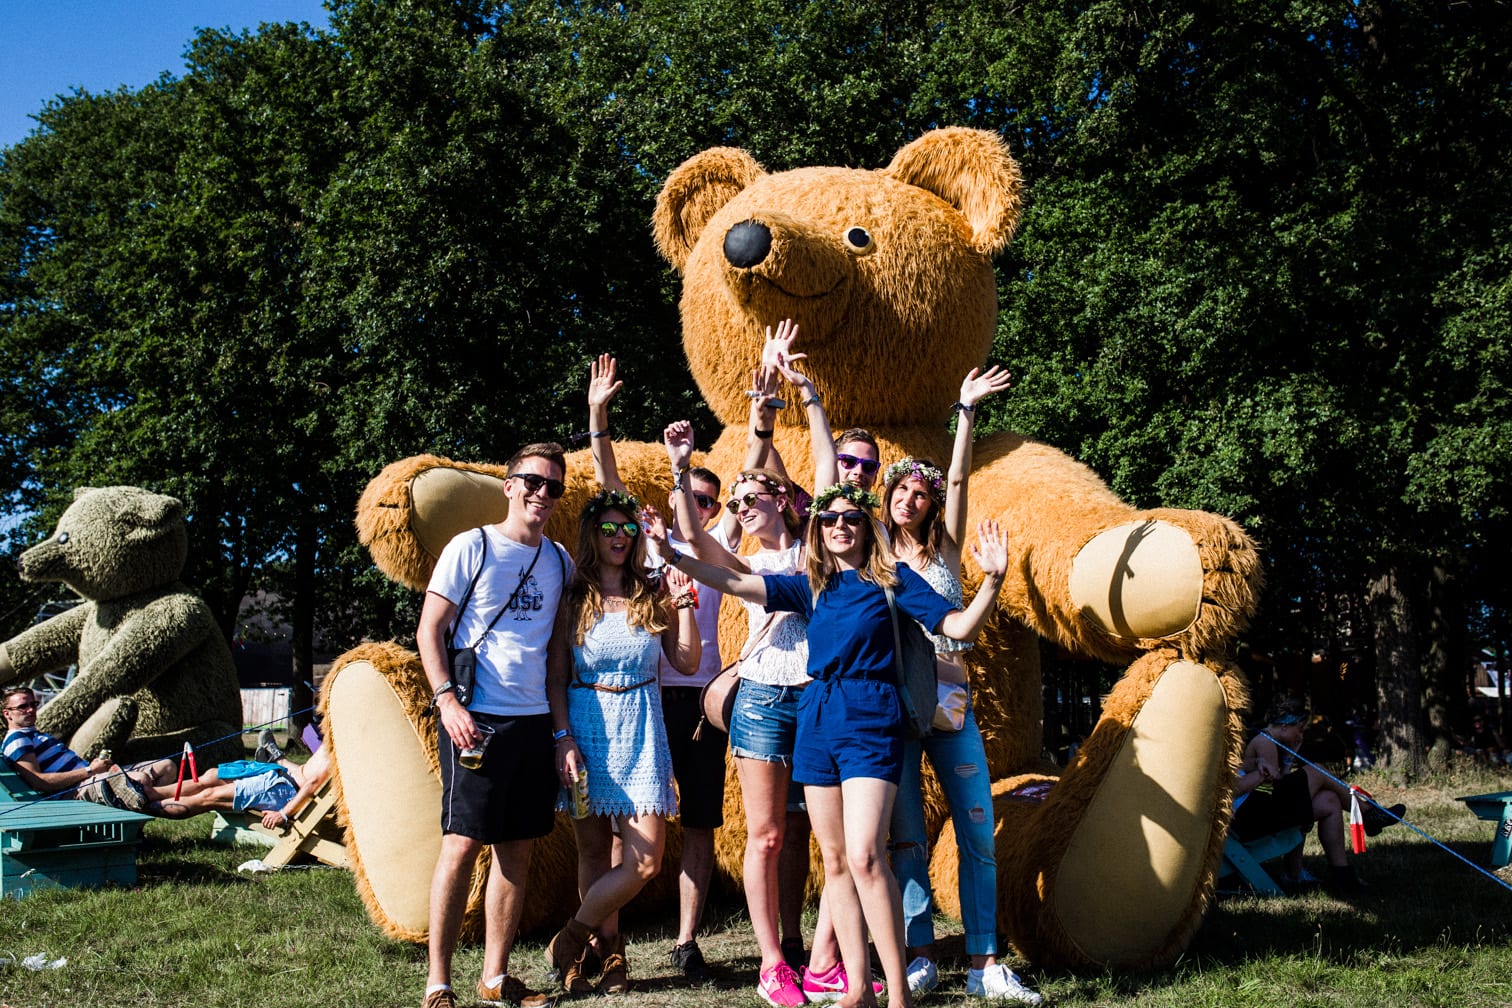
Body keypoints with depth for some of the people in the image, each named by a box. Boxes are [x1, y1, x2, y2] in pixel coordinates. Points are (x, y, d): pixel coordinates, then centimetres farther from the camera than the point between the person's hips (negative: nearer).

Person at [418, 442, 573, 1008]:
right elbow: (429, 629, -3)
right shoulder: (471, 548, -1)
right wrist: (447, 700, -14)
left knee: (518, 849, 8)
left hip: (535, 719, 5)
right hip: (476, 719, -5)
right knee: (462, 844, -6)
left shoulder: (559, 560, 13)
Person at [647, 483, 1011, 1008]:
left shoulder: (891, 578, 3)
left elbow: (960, 626, -3)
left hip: (870, 719, -5)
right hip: (817, 722, 5)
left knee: (864, 856, -17)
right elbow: (735, 582, 9)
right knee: (835, 861, 5)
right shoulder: (811, 585, 13)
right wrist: (672, 554, 1)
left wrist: (992, 578, -18)